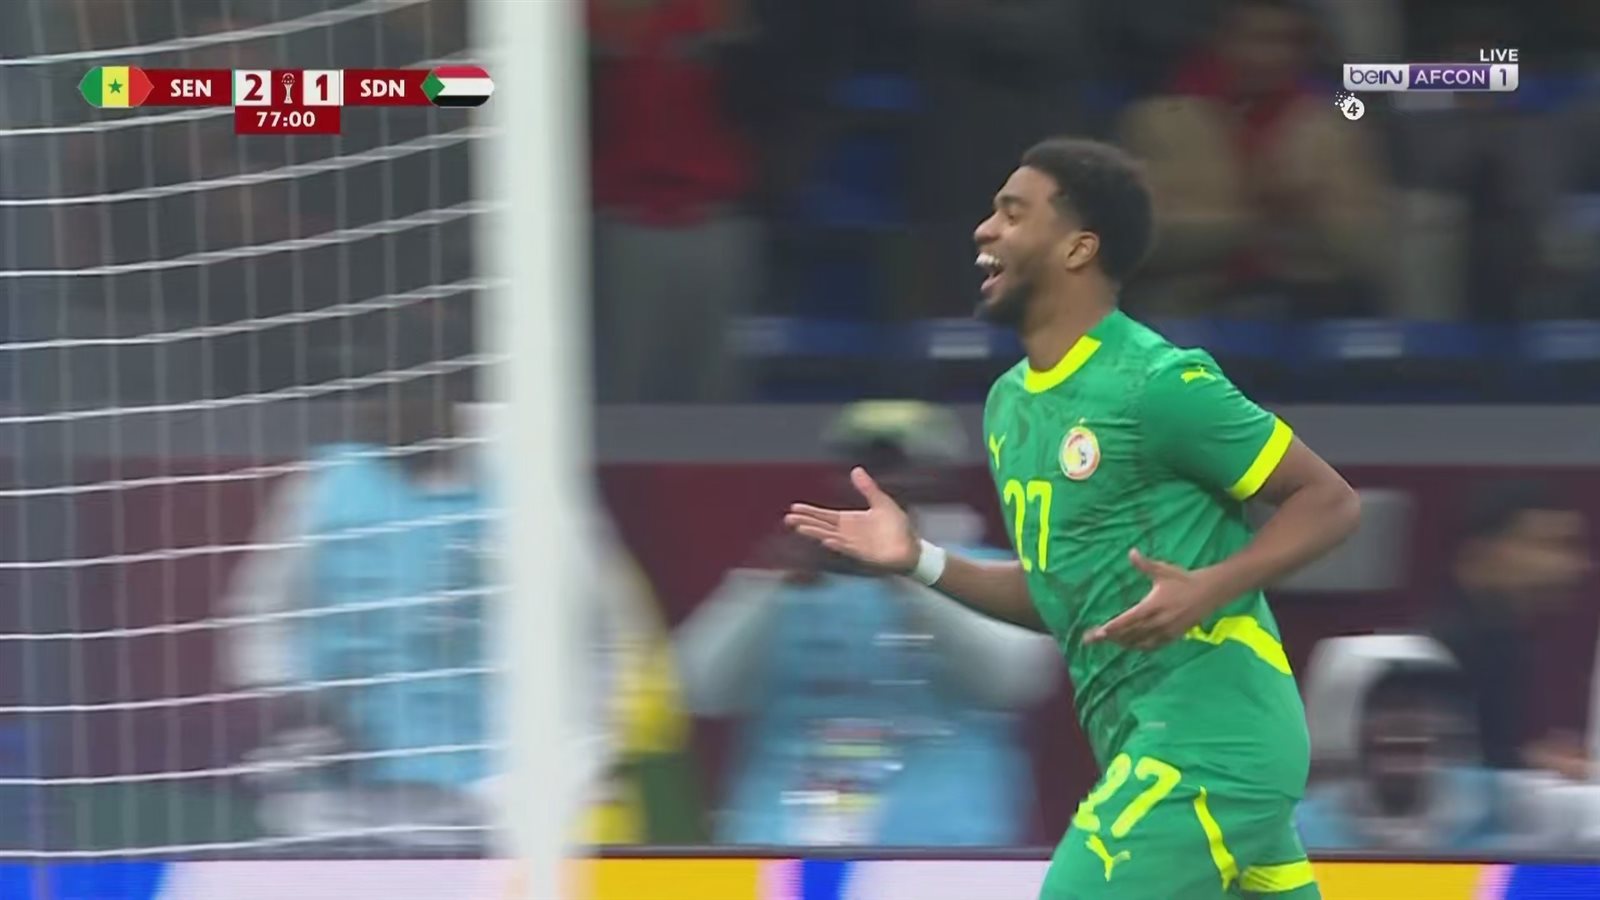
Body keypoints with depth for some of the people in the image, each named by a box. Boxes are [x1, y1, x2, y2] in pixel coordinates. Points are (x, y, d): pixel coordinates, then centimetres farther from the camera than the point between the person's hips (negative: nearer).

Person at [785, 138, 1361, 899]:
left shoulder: (1156, 383, -12)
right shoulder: (1010, 403, 14)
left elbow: (1330, 500, -8)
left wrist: (1210, 588, -22)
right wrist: (924, 563, 8)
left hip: (1208, 735, -9)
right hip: (1150, 740, 9)